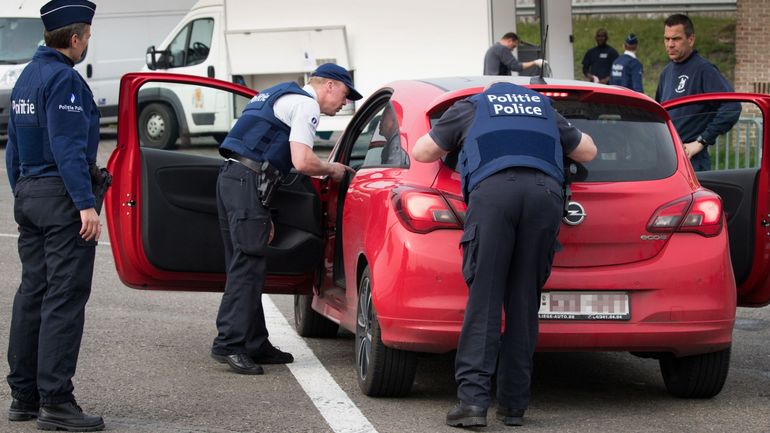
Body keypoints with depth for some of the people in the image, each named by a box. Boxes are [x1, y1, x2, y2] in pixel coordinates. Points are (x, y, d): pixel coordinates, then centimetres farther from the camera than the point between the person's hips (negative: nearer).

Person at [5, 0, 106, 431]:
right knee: (64, 298, -9)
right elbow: (69, 148, -21)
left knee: (32, 294, 12)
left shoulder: (28, 77, 15)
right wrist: (86, 204, -23)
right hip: (61, 198, -10)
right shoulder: (64, 79, -14)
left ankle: (24, 396, 15)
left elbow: (14, 149, 20)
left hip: (29, 196, 10)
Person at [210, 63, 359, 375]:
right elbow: (302, 162, -15)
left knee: (244, 266, 11)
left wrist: (263, 212, 30)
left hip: (232, 177, 10)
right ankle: (229, 345, -15)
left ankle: (254, 344, 15)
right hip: (248, 182, -10)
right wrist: (331, 170, 5)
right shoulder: (306, 104, -4)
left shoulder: (281, 95, 28)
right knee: (248, 266, -12)